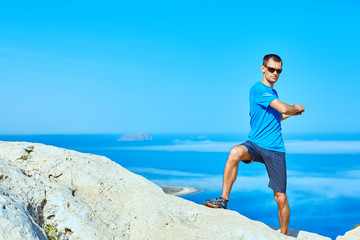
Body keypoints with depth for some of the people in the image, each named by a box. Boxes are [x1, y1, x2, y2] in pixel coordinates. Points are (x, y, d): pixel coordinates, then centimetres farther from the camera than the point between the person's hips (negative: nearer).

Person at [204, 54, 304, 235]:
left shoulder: (273, 93, 18)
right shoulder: (258, 89, -7)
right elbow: (284, 108, -15)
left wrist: (291, 113, 20)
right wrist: (296, 108, 5)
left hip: (275, 149, 6)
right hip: (256, 144, -6)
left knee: (281, 198, 3)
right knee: (235, 152, -40)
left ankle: (284, 235, 22)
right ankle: (224, 199, -29)